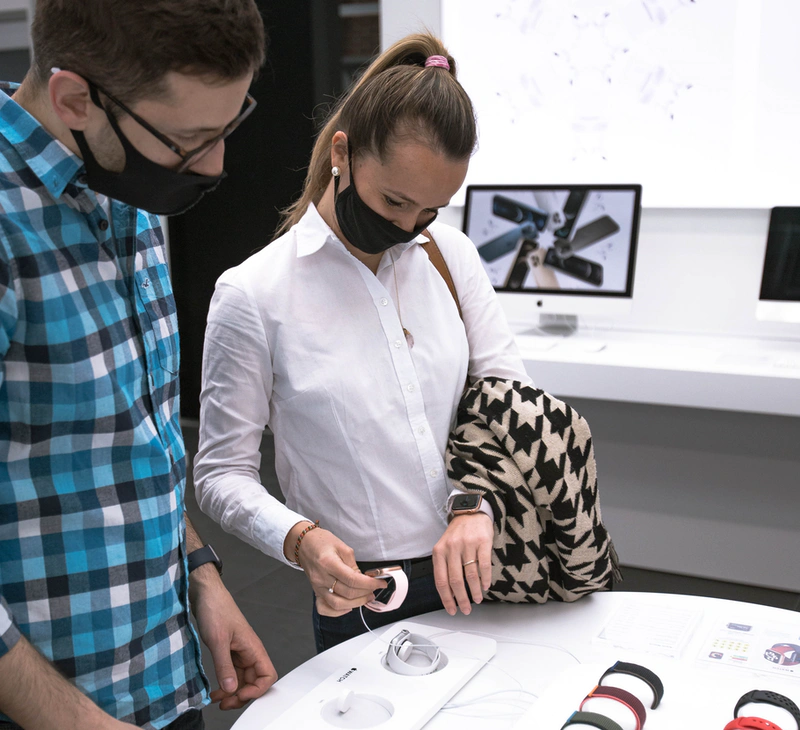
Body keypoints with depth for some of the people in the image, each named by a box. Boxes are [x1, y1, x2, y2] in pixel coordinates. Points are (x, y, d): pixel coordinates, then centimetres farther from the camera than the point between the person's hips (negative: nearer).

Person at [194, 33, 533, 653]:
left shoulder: (450, 254, 1)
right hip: (365, 600, -4)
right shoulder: (253, 295, -12)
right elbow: (222, 472, -7)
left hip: (478, 577, 4)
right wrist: (299, 539, -25)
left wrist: (479, 508, -16)